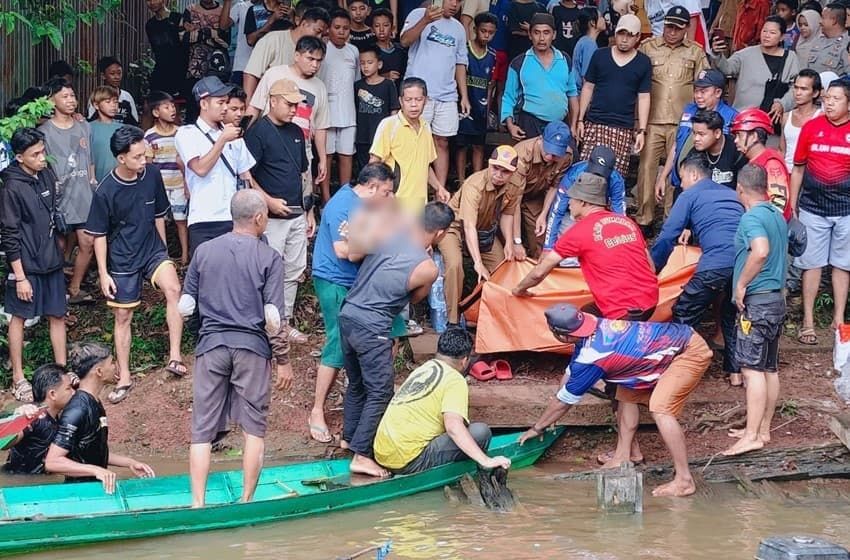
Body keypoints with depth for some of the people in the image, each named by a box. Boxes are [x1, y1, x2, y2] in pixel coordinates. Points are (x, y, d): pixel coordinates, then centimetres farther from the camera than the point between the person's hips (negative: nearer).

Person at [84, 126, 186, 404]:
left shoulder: (152, 175, -8)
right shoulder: (106, 191, -17)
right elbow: (99, 234, -8)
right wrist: (103, 273, -9)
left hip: (153, 251, 2)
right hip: (122, 261, -2)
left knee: (173, 290, -25)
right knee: (123, 317, 7)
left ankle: (175, 357, -22)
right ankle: (124, 378, 21)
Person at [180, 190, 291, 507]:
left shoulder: (204, 252, 5)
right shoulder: (269, 258, -5)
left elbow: (185, 307, 7)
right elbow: (273, 318, -8)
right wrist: (284, 361, 1)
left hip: (211, 346, 2)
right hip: (252, 348, -2)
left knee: (202, 430, 5)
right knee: (254, 428, 8)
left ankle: (198, 503, 0)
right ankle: (247, 502, 9)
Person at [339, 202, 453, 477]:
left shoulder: (389, 231, -2)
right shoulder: (428, 269, -13)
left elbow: (350, 252, 9)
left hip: (347, 316, 7)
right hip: (372, 330, -7)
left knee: (356, 383, 24)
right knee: (380, 392, 1)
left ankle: (350, 436, 39)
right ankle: (361, 455, -2)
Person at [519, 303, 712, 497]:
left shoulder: (591, 357, -23)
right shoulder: (592, 327, 1)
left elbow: (565, 400, -9)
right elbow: (570, 373, 17)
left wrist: (537, 428, 6)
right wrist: (548, 419, 23)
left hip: (691, 352, -10)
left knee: (660, 410, -22)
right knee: (628, 394, 15)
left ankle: (684, 481, -21)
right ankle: (621, 458, 19)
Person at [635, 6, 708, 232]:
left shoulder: (696, 52, 6)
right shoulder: (647, 47, 3)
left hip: (683, 122, 1)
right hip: (651, 121, 0)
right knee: (647, 167, -1)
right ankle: (644, 219, 6)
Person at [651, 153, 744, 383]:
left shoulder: (690, 196, 11)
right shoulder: (731, 194, 29)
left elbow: (667, 237, 7)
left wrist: (651, 269, 17)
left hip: (716, 264, -6)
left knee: (684, 315, 8)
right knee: (732, 315, 25)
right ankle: (735, 371, 25)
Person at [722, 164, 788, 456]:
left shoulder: (752, 217, -15)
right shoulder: (778, 216, 13)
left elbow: (761, 251, -32)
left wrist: (741, 283, -22)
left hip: (756, 301, -9)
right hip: (777, 298, 9)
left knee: (753, 368, -11)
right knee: (770, 368, 12)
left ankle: (752, 435, -15)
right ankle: (763, 429, 19)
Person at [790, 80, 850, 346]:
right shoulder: (811, 127, -1)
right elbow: (798, 168, 7)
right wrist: (791, 206, 6)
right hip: (813, 207, 0)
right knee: (811, 264, 5)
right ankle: (808, 321, 13)